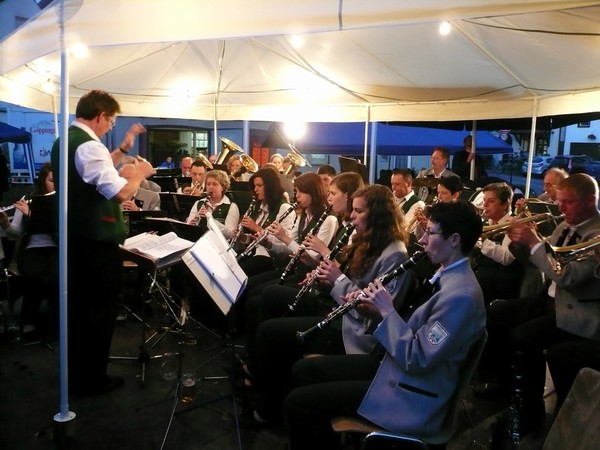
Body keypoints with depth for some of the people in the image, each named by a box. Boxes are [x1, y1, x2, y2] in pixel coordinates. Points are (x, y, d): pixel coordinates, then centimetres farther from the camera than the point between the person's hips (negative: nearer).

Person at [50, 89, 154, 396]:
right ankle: (91, 379, 15)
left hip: (75, 236, 10)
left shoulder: (64, 141, 11)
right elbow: (120, 192, -27)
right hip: (97, 240, -10)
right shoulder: (88, 145, -21)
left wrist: (123, 149, 16)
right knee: (100, 308, 3)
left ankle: (75, 372, 32)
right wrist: (140, 173, -9)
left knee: (79, 304, 19)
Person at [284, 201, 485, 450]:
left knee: (298, 402, -12)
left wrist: (387, 311, -19)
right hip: (398, 368, 10)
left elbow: (416, 359, -26)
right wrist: (376, 311, -3)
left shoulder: (460, 295, -25)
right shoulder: (448, 275, 7)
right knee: (303, 370, 11)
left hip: (411, 395, -10)